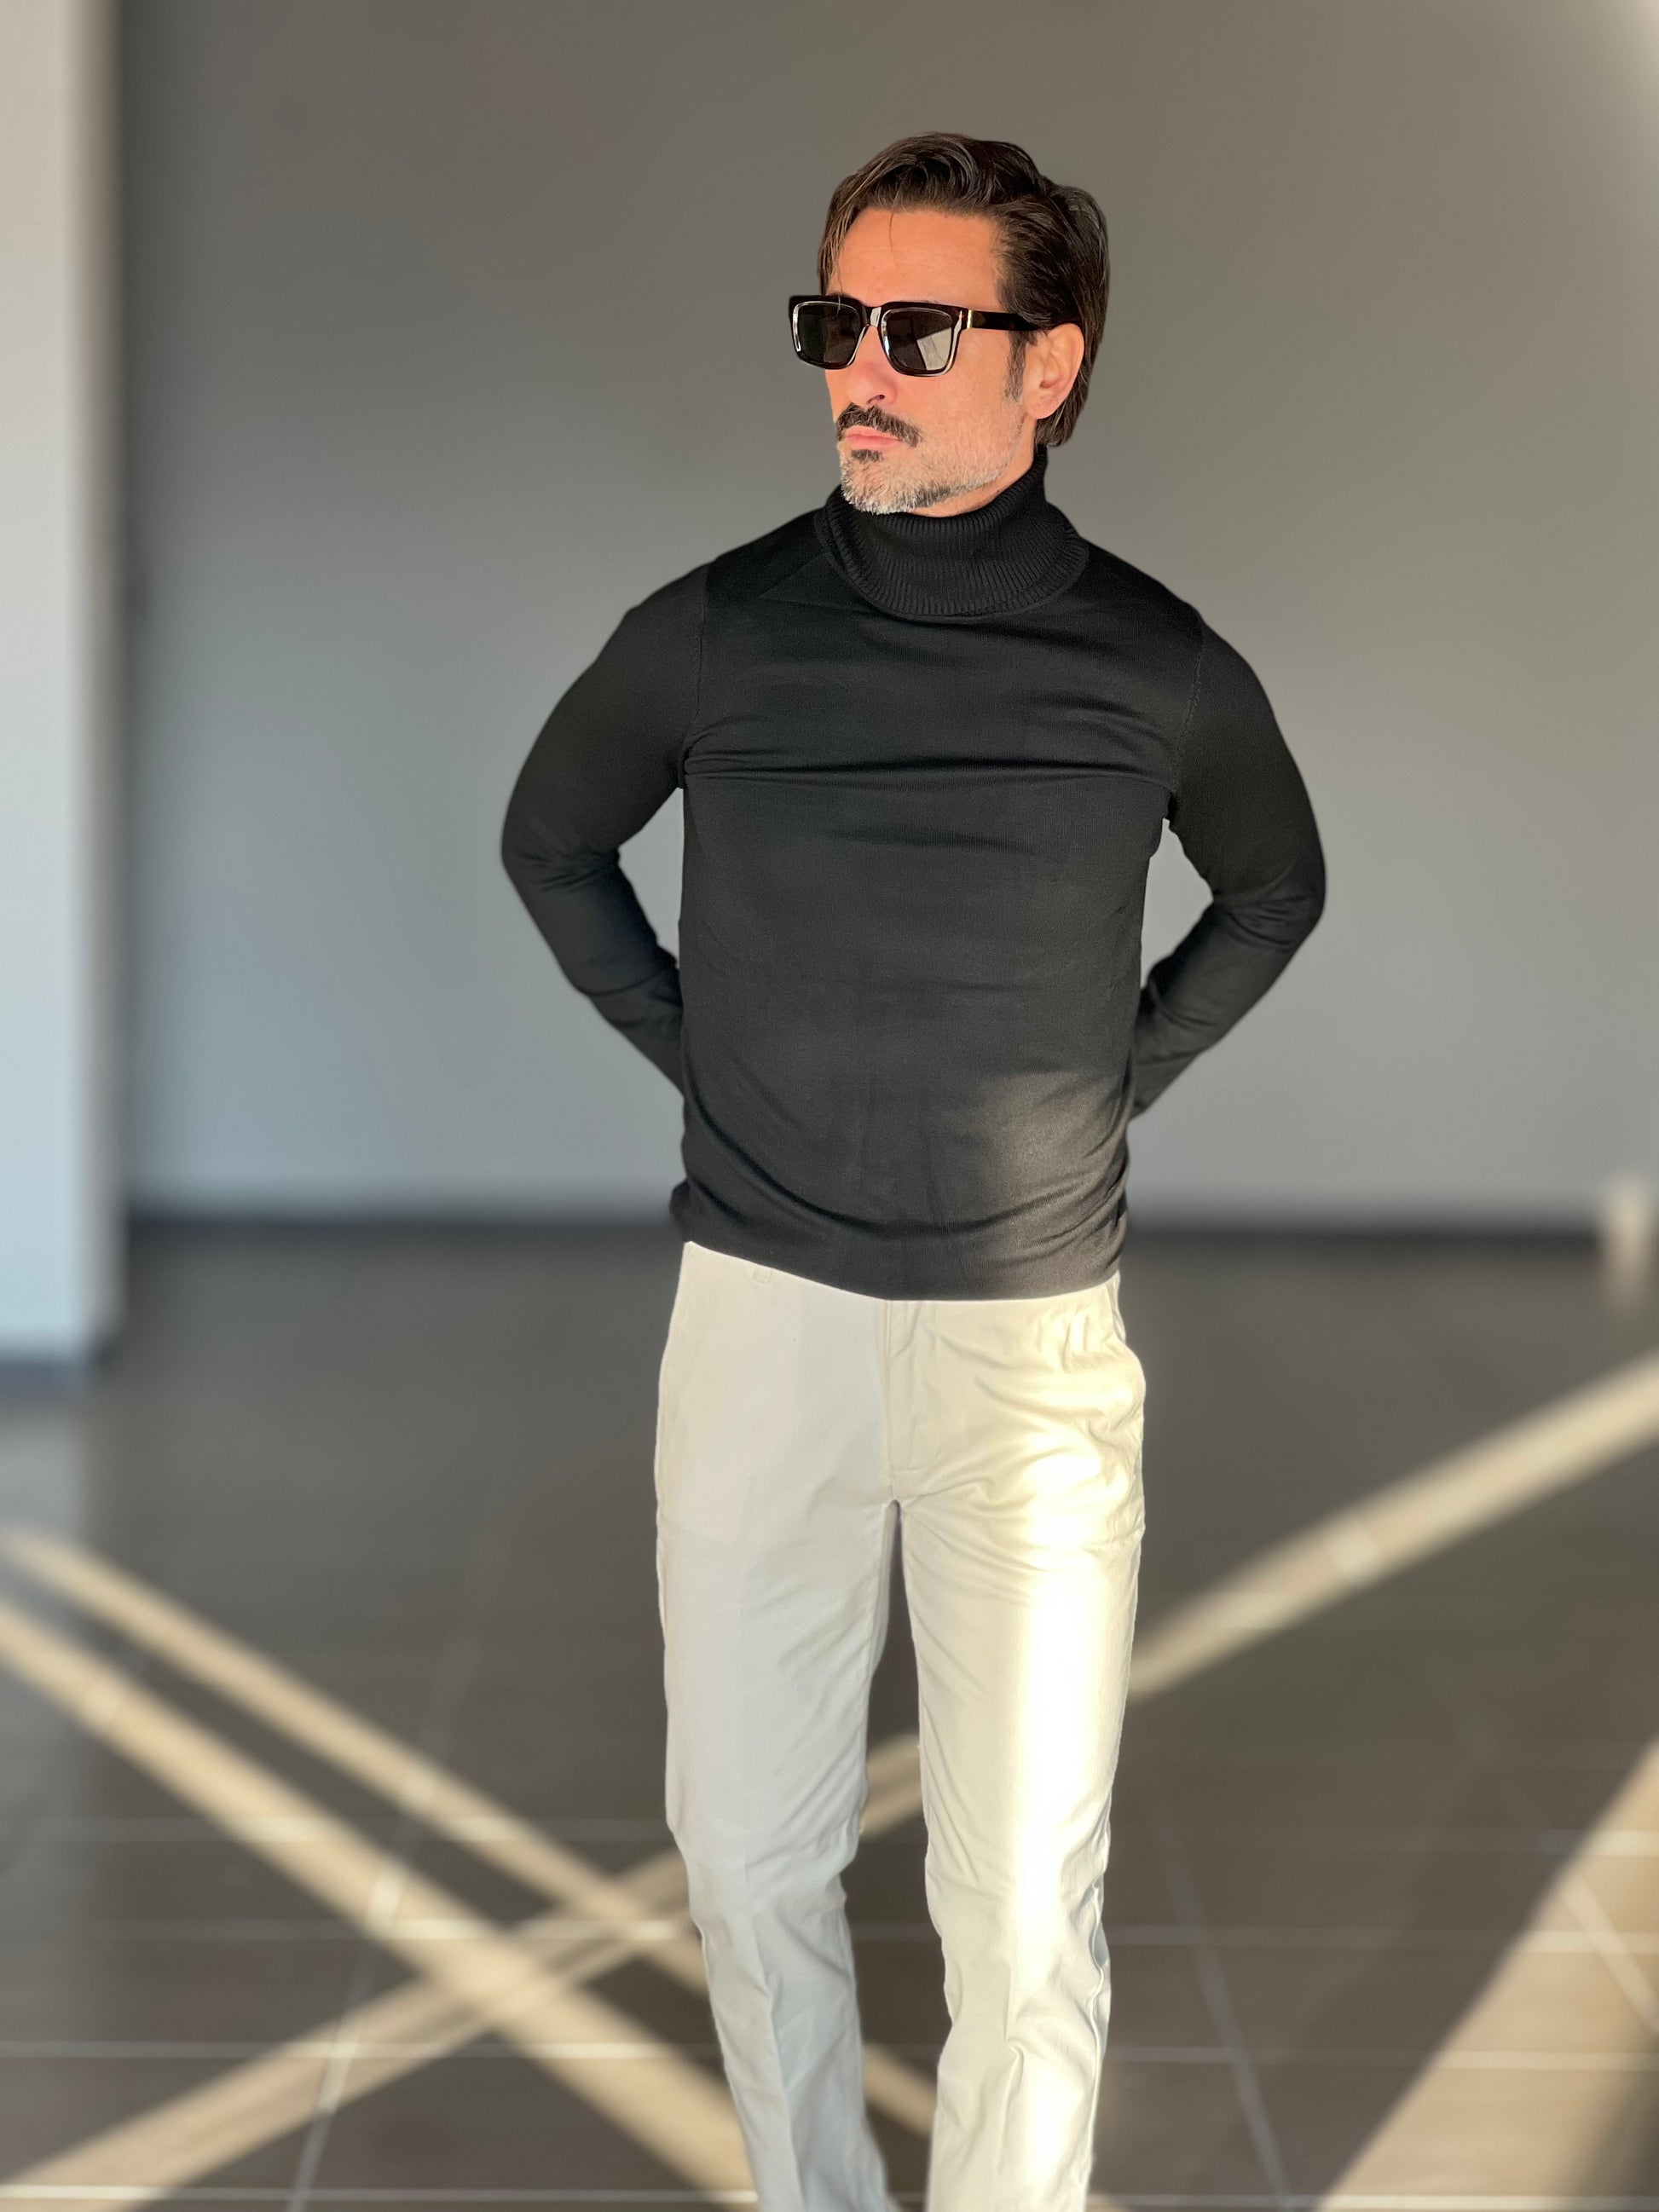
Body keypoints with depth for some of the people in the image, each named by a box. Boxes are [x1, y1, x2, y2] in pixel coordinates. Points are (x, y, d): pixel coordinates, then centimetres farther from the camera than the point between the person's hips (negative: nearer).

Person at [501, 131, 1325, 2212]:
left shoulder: (1158, 672, -5)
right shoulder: (710, 634, -4)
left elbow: (1272, 893, 16)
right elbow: (549, 841, 16)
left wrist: (1124, 1071, 5)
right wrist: (691, 1050, 7)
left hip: (1033, 1333, -1)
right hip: (759, 1313, 2)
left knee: (1026, 1903, -2)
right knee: (749, 1849, 11)